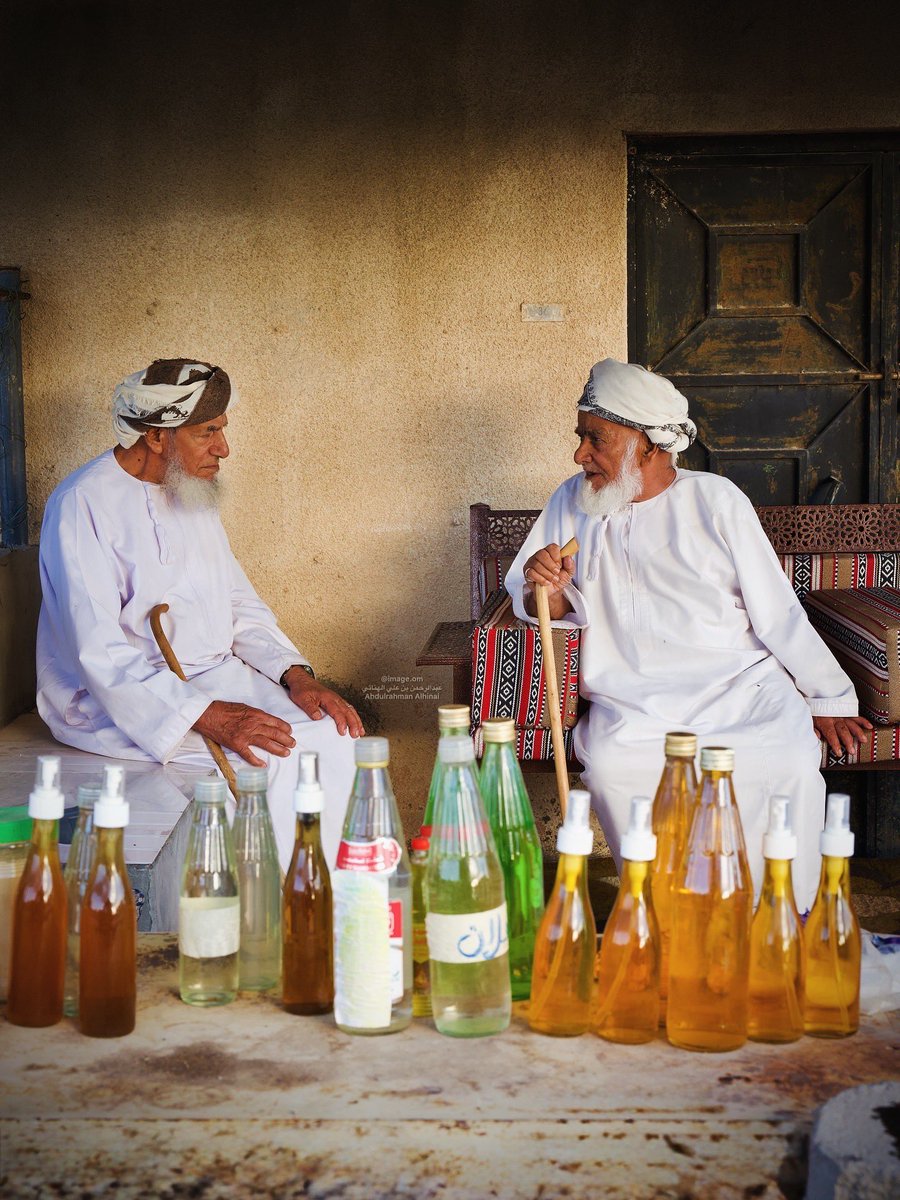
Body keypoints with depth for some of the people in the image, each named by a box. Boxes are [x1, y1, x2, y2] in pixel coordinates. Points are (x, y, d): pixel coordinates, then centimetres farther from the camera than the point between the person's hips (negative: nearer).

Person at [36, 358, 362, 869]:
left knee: (334, 736, -14)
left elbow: (240, 604, 16)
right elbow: (101, 654, -23)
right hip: (117, 700, -8)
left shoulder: (193, 495, 12)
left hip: (214, 675, 8)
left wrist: (295, 673, -3)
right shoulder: (85, 505, -15)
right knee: (275, 755, -27)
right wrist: (210, 716, -31)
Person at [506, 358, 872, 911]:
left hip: (743, 686, -1)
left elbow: (778, 611, 7)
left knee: (790, 765, -29)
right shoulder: (572, 504, 14)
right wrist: (548, 591, -5)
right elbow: (549, 606, 19)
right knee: (611, 765, -31)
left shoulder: (715, 500, 7)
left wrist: (830, 699, 4)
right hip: (633, 706, 1)